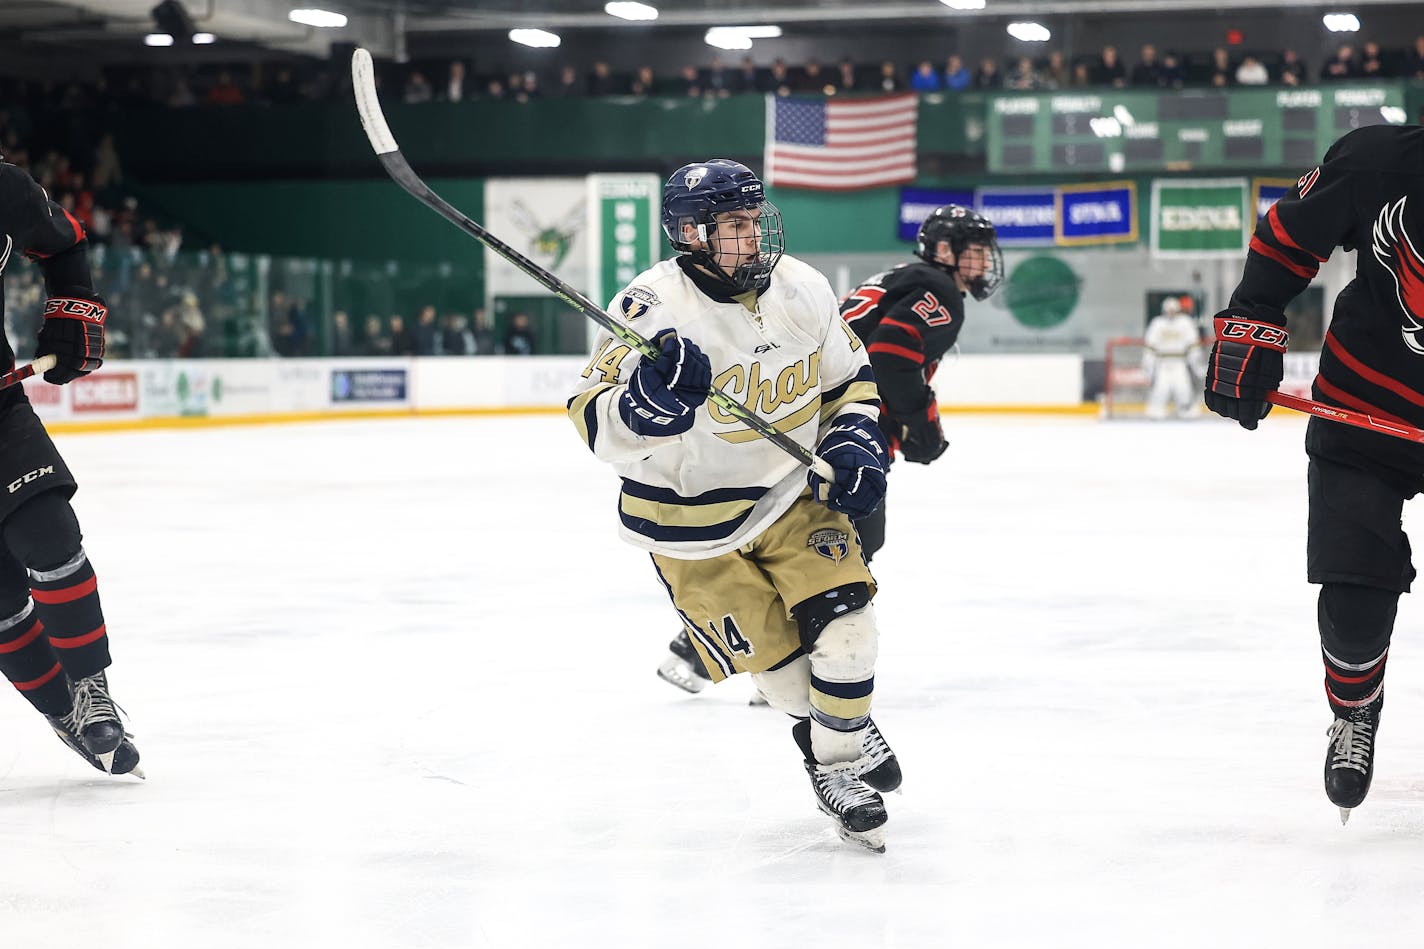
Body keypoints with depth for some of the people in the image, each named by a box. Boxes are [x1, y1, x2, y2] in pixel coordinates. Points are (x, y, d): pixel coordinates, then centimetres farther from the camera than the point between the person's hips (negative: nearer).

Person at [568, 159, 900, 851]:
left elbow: (849, 377, 10)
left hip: (792, 493, 4)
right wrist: (651, 395, -45)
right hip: (692, 519, -4)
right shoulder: (652, 311, -23)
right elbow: (598, 426, -25)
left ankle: (842, 755, 14)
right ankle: (820, 731, 30)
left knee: (843, 620, -10)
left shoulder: (801, 289, -7)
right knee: (774, 656, -1)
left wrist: (854, 442, -7)